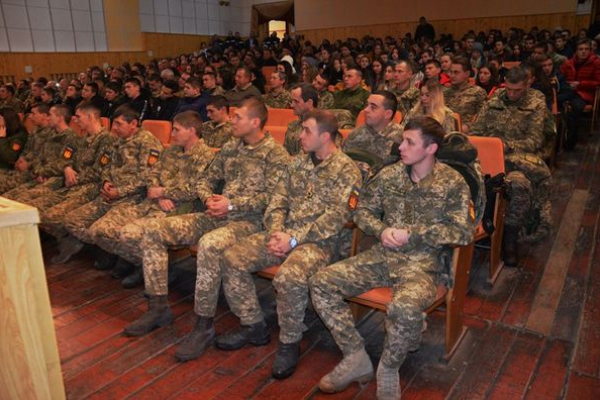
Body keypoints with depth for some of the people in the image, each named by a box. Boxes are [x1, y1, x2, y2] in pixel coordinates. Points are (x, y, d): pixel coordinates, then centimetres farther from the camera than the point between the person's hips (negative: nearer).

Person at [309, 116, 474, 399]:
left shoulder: (453, 183, -5)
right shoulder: (389, 174, 6)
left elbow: (463, 233, -10)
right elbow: (363, 210, 13)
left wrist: (411, 234, -16)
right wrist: (382, 230, -9)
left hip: (421, 263, -4)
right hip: (382, 256, 5)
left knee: (404, 308, -38)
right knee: (321, 283, -12)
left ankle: (388, 370, -4)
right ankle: (355, 358, 2)